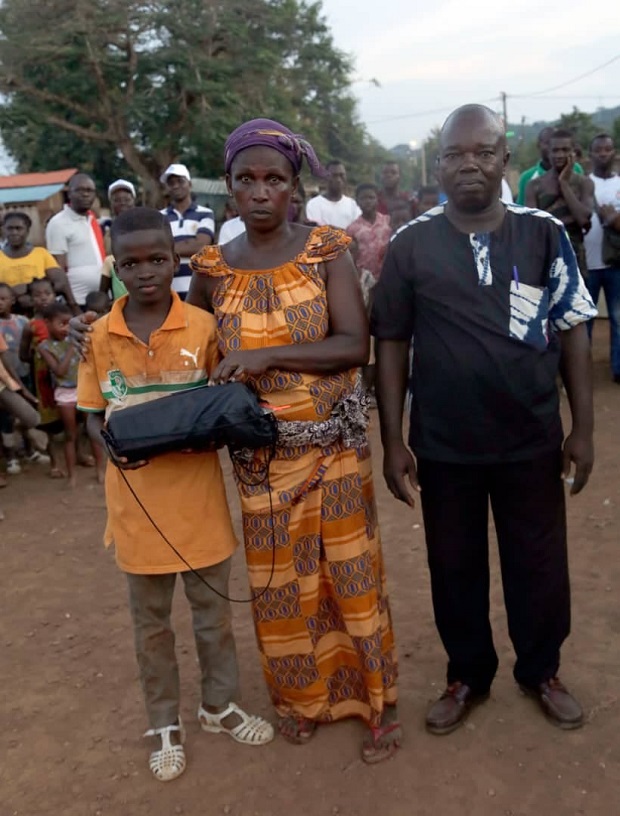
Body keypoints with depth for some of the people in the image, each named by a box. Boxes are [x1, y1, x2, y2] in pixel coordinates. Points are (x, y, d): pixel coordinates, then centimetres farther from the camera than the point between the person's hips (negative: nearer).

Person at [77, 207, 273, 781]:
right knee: (150, 620, 16)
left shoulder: (203, 327, -7)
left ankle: (218, 705, 38)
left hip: (198, 497, 0)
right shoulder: (98, 337, -4)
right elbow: (93, 415, 3)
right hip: (137, 503, 1)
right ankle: (165, 723, 35)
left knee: (213, 609, 16)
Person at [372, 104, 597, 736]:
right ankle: (467, 677, 38)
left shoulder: (544, 234, -2)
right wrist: (393, 441, -3)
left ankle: (541, 672, 40)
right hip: (444, 447, 0)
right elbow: (391, 344, -1)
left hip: (532, 441, 1)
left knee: (541, 566, 14)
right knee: (455, 568, 15)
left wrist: (582, 426, -2)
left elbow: (572, 332, 2)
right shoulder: (411, 245, -3)